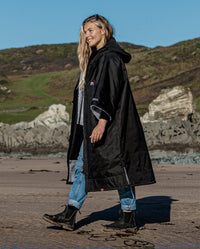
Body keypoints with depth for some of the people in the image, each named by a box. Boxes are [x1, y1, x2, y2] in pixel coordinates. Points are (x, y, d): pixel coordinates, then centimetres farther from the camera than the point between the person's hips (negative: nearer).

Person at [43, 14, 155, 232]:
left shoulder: (111, 58, -11)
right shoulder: (96, 58, 18)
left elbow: (111, 92, -20)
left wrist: (102, 122, -27)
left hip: (110, 123, -10)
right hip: (90, 124, 10)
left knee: (118, 166, -4)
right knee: (83, 166, 6)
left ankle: (129, 218, 4)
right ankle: (69, 216, 8)